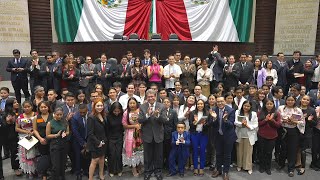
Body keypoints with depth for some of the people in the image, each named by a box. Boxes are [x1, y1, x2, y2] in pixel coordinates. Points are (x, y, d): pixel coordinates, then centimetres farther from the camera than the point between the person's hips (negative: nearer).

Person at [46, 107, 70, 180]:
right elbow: (47, 136, -5)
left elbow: (68, 132, 10)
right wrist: (56, 135, -19)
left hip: (64, 145, 4)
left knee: (63, 164, 13)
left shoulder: (65, 122, 2)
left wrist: (65, 133, -11)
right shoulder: (50, 123, -7)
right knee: (56, 166, -5)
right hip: (55, 146, -3)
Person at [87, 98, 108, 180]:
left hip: (103, 142, 7)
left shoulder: (103, 116, 3)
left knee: (102, 158, 17)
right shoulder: (91, 117, -18)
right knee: (95, 160, -3)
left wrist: (104, 140, 7)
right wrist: (98, 142, -18)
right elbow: (90, 133, -19)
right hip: (94, 143, -7)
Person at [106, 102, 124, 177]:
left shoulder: (122, 116, -10)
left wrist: (122, 137, -2)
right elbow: (107, 129, -5)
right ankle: (112, 171, 23)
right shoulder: (109, 117, -13)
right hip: (111, 138, -1)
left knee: (118, 154, 6)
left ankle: (119, 170, 23)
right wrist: (107, 139, -1)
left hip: (119, 138, 1)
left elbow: (124, 126, -2)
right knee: (112, 155, 5)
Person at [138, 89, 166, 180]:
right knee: (148, 155, 13)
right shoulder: (142, 107, -4)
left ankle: (158, 171, 30)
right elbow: (139, 120, -11)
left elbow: (163, 120, -11)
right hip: (147, 135, 0)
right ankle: (148, 171, 30)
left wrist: (157, 115, -31)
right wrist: (147, 114, -28)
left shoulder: (161, 107, -4)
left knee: (158, 155, 13)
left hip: (158, 135, 0)